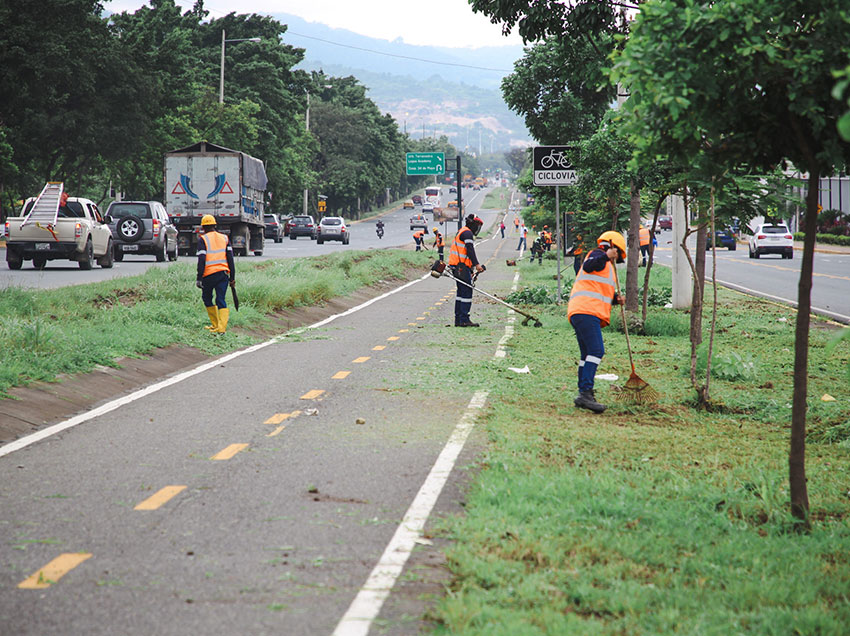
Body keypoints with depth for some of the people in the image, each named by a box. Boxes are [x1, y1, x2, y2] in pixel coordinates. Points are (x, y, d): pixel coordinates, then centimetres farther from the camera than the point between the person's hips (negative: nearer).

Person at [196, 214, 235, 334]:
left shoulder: (203, 239, -3)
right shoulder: (224, 238, 11)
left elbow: (201, 260, -10)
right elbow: (230, 258, 8)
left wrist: (199, 278, -8)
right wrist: (232, 277, 10)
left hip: (209, 274, -3)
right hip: (223, 274, 3)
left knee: (207, 299, 17)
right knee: (221, 300, 2)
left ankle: (216, 325, 19)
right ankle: (221, 328, -11)